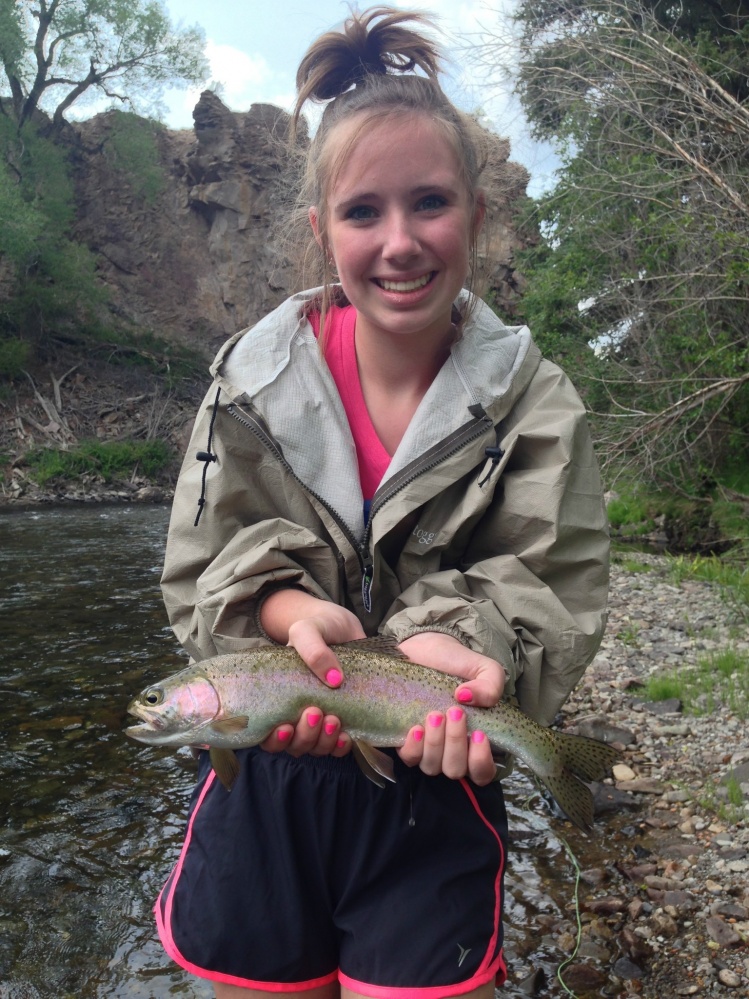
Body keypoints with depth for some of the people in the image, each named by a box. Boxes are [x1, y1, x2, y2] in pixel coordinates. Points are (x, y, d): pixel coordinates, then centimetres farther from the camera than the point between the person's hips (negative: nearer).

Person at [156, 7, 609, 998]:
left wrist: (454, 642, -33)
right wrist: (295, 609, -25)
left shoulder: (535, 405, -8)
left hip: (435, 799, -1)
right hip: (263, 788, 2)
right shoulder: (256, 377, -5)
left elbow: (556, 595, -12)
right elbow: (202, 571, -4)